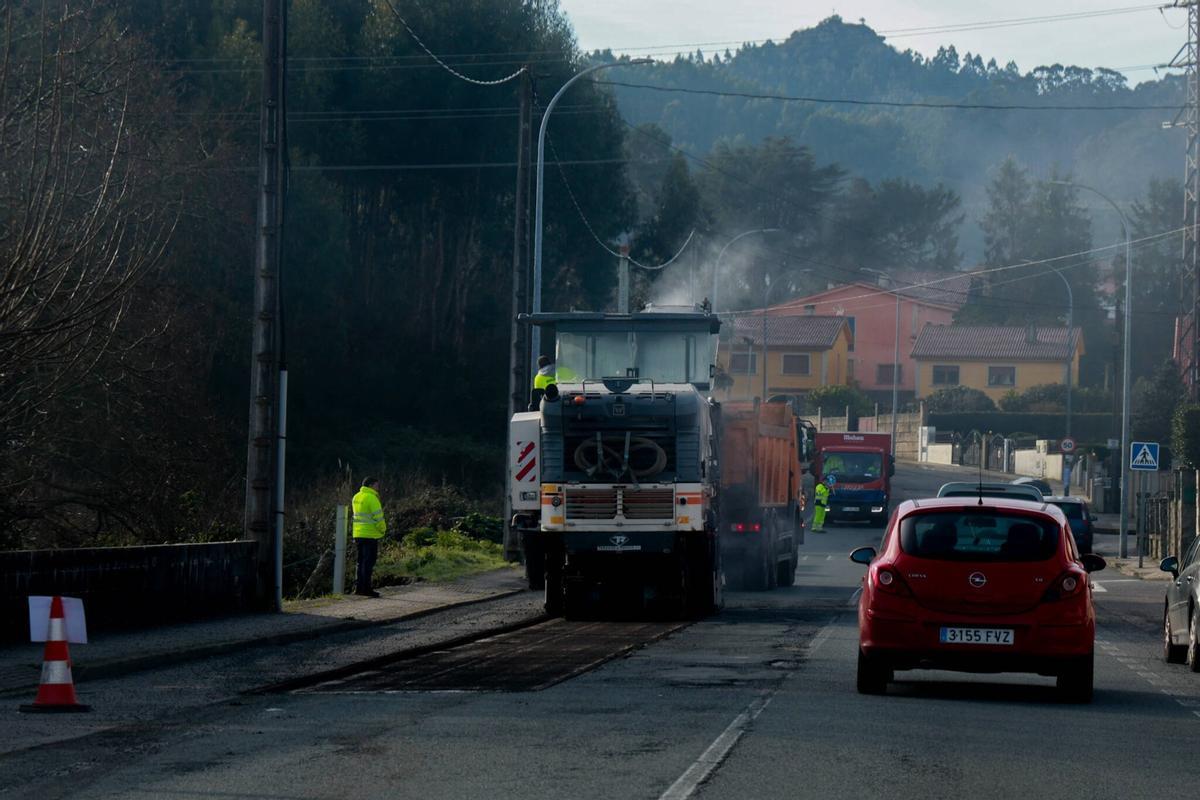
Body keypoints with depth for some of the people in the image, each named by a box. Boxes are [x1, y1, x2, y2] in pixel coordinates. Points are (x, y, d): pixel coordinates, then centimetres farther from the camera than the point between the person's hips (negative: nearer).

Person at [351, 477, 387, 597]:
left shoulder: (356, 497, 13)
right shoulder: (371, 498, -14)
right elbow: (378, 517, -16)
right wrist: (383, 529, 1)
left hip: (358, 534, 8)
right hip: (370, 535, -8)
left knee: (362, 562, 15)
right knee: (368, 562, -4)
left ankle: (359, 587, 16)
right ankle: (365, 588, -5)